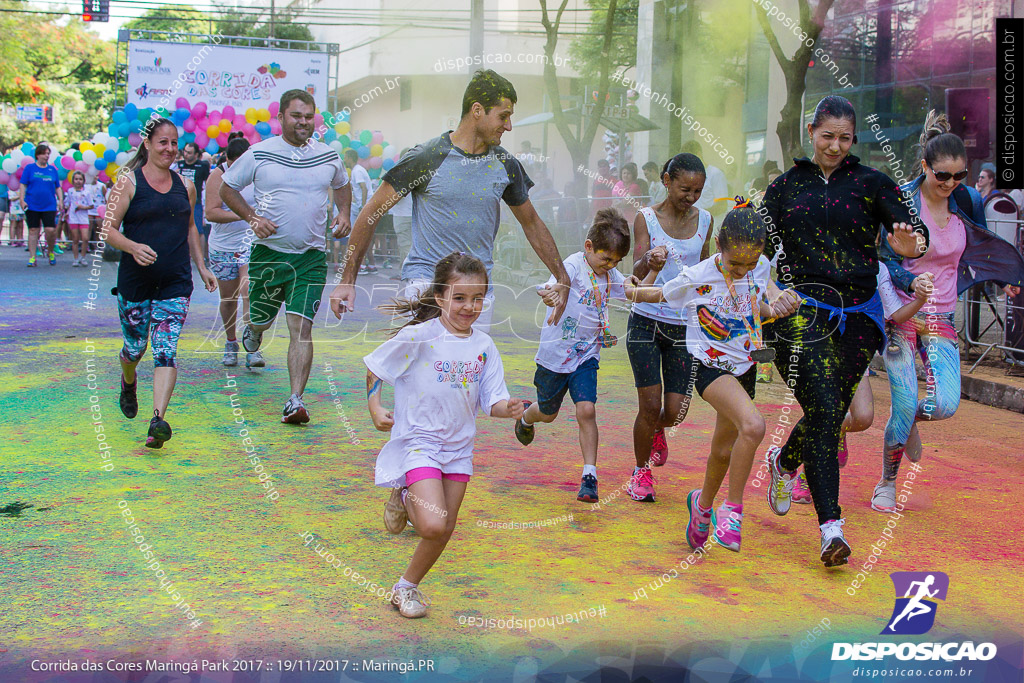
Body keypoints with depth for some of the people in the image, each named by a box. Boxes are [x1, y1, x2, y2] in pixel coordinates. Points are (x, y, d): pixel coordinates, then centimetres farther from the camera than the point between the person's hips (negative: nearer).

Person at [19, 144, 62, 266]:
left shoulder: (52, 170, 11)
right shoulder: (29, 168, 4)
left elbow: (58, 187, 16)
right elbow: (23, 185, 3)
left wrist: (60, 200, 3)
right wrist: (22, 200, -6)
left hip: (49, 206, 1)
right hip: (32, 205, -1)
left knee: (51, 230, -10)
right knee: (33, 231, 2)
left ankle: (50, 252, 14)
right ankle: (32, 257, 7)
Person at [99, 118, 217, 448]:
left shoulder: (185, 186, 11)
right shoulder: (128, 182, -2)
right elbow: (108, 229, -7)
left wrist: (201, 267, 18)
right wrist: (133, 247, -25)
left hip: (176, 283, 2)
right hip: (135, 281, -2)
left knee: (166, 352, -11)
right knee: (135, 347, 11)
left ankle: (158, 420, -19)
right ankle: (128, 383, 46)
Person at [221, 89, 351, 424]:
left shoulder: (328, 156, 6)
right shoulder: (259, 154, -2)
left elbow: (342, 185, 25)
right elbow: (227, 187, 7)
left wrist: (343, 213, 6)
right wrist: (252, 218, -7)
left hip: (311, 257, 0)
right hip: (269, 251, 0)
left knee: (301, 328, -11)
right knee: (261, 318, 14)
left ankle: (295, 401, -11)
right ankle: (253, 331, 53)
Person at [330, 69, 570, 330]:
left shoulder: (505, 165, 7)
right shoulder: (427, 157, -7)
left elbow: (532, 223, 21)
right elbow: (371, 213, -1)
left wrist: (562, 279, 19)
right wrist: (348, 280, -3)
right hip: (425, 278, -4)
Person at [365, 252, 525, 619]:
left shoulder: (484, 346, 0)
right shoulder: (418, 336, -13)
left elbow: (491, 401, 1)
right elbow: (373, 368, -2)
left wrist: (507, 408, -20)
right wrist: (375, 408, -11)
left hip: (458, 445, 5)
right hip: (418, 440, -5)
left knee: (444, 531, 8)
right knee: (433, 526, -19)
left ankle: (407, 586, 32)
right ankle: (405, 498, 14)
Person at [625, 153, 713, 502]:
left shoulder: (704, 221, 6)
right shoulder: (646, 218, -4)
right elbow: (637, 271, -15)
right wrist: (649, 261, -37)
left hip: (685, 326, 3)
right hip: (646, 323, -3)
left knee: (675, 411, 0)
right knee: (650, 405, -6)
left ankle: (656, 432, 38)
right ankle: (641, 472, 18)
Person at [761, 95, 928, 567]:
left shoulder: (871, 183, 8)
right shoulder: (786, 186, 11)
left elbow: (909, 226, -7)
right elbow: (761, 245, 8)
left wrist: (912, 244, -30)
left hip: (856, 314, 2)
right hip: (800, 310, -2)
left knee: (831, 415, 7)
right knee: (823, 411, -15)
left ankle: (784, 461, 41)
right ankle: (831, 526, -15)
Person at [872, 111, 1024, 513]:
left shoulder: (966, 202, 3)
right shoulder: (901, 201, -11)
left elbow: (979, 248, 21)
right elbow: (883, 261, -11)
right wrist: (912, 281, -27)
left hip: (941, 318, 4)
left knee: (946, 404, -12)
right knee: (905, 404, -10)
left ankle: (910, 419, 26)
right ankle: (886, 486, 11)